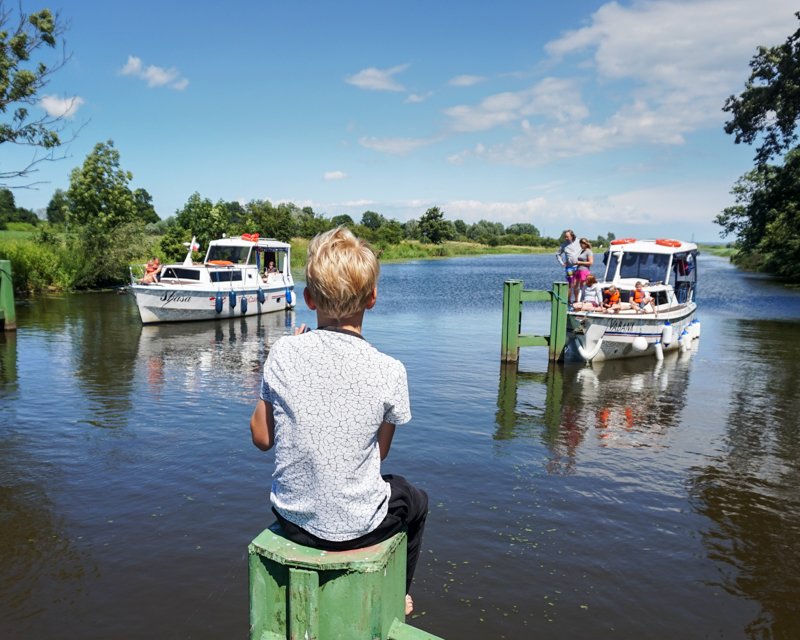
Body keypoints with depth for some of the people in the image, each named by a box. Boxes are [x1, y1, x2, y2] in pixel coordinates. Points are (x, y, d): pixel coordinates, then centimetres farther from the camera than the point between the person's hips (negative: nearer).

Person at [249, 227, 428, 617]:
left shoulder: (283, 353, -16)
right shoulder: (388, 371, -19)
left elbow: (261, 438, -4)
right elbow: (380, 451, -3)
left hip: (292, 519, 3)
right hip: (357, 527, -2)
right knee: (414, 500, 30)